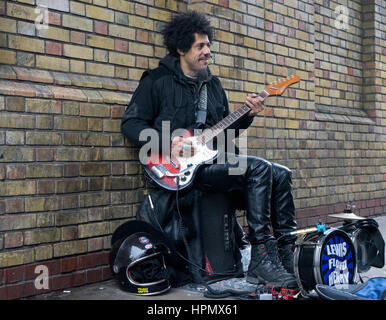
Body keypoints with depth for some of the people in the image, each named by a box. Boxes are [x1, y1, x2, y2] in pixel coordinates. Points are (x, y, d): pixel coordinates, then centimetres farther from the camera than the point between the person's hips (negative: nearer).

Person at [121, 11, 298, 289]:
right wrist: (167, 141, -19)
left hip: (214, 161, 8)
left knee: (281, 175, -4)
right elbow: (131, 122, -6)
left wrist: (247, 115, 3)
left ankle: (288, 252, 1)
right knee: (259, 168, -26)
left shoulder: (213, 83, 20)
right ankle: (262, 257, -23)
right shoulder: (157, 80, 0)